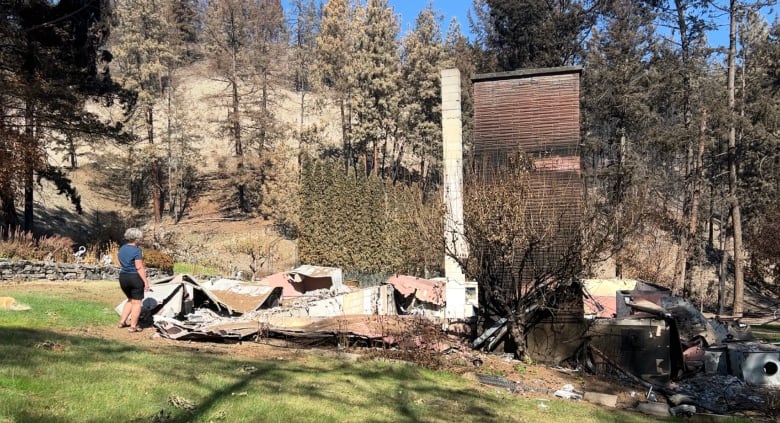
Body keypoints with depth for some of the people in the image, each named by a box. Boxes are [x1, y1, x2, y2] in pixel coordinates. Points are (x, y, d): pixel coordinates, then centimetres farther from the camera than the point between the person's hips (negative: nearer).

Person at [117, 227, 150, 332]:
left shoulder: (121, 249, 8)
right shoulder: (136, 250, -15)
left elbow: (120, 265, 13)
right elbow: (139, 267, -18)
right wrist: (145, 281, -15)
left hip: (123, 277, 8)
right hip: (135, 278, -8)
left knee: (130, 300, 23)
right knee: (137, 302, 3)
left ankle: (122, 322, 21)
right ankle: (133, 326, 4)